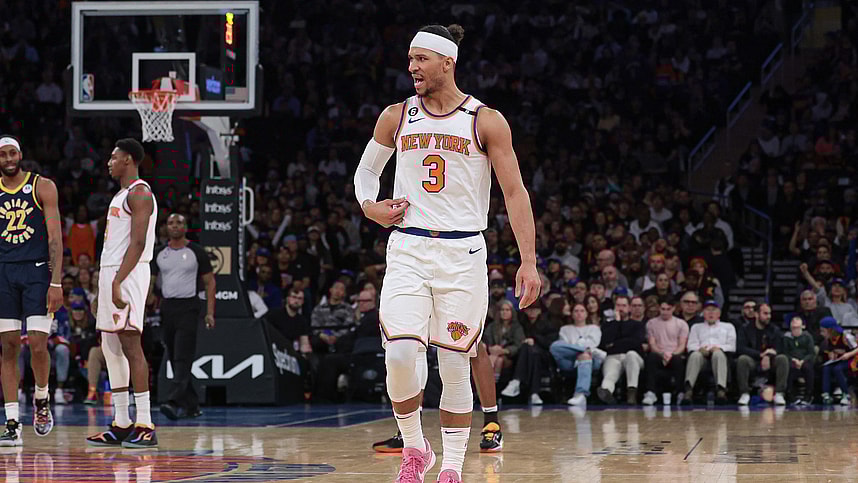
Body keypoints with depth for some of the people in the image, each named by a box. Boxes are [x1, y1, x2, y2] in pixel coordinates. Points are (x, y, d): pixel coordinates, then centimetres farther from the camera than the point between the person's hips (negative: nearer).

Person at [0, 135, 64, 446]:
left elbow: (55, 237, -4)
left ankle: (41, 400, 18)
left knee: (37, 345, -11)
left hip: (37, 271, -2)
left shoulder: (42, 187, 0)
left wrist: (56, 283, -11)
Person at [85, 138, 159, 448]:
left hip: (127, 275, -10)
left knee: (131, 346, -13)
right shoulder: (120, 195, 22)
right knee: (111, 349, 9)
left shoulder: (139, 193, -10)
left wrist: (118, 282, -25)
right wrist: (103, 290, 23)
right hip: (111, 275, 10)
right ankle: (121, 425, 13)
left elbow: (138, 242, -19)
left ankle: (145, 426, -15)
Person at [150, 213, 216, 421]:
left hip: (188, 307, -5)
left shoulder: (197, 252, 0)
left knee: (183, 357, -15)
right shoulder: (159, 254, 10)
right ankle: (192, 405, 16)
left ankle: (175, 402, -26)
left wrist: (210, 313, -6)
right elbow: (149, 282, 14)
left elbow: (210, 282, 2)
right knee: (175, 359, 7)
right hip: (167, 308, 5)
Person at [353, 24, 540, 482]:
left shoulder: (486, 121, -3)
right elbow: (365, 170, 22)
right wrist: (369, 206, 0)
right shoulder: (396, 117, 6)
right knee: (399, 354, -14)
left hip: (463, 254, -2)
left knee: (454, 366, 0)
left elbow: (515, 193, -3)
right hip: (407, 250, 2)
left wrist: (529, 261, -10)